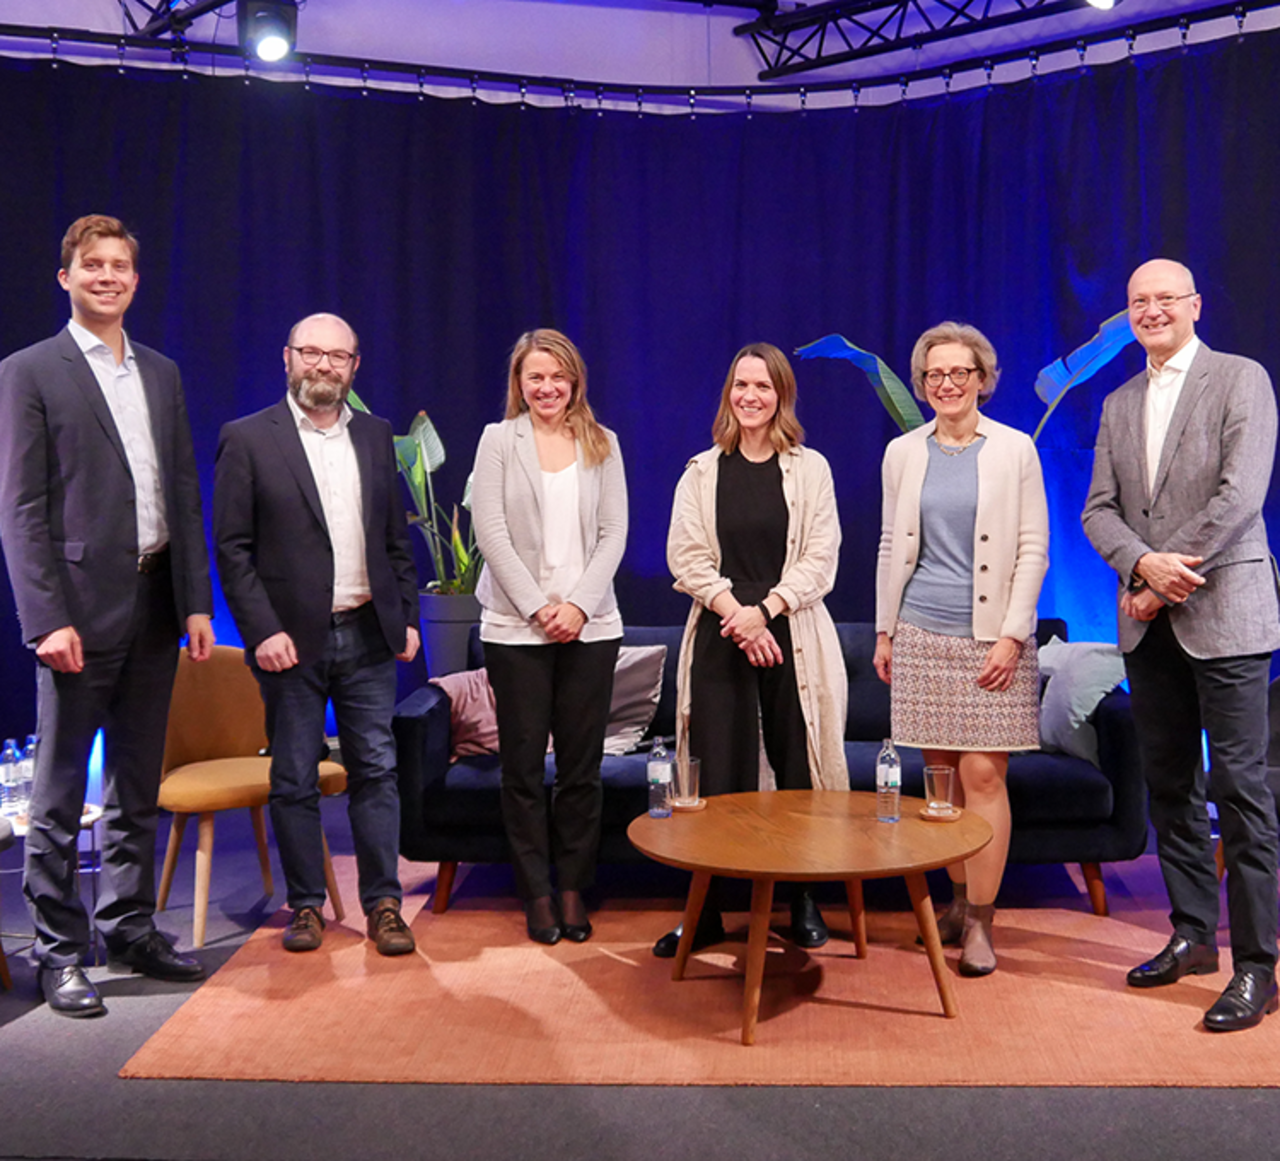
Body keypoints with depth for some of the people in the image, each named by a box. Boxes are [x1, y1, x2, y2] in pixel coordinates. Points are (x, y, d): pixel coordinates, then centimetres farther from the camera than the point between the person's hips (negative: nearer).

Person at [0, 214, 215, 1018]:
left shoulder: (163, 374, 14)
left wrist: (198, 602, 6)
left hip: (156, 603, 6)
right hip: (82, 605, -5)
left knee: (139, 786, 14)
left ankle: (131, 929, 26)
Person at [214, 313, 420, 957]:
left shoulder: (375, 435, 11)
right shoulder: (247, 439, -2)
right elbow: (232, 547, -5)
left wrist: (407, 615, 7)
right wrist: (262, 631, -13)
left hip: (367, 635, 3)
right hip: (292, 638, -3)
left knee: (376, 771, 5)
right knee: (293, 781, 6)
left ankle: (382, 903, 15)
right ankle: (305, 904, 20)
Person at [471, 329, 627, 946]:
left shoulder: (602, 444, 11)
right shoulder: (499, 440, 5)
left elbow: (613, 533, 5)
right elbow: (490, 532, -3)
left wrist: (579, 604, -9)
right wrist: (539, 607, -11)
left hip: (590, 627, 2)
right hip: (516, 627, -1)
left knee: (582, 765, 4)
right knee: (523, 766, 2)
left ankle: (574, 889, 17)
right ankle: (537, 893, 14)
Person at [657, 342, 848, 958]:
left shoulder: (810, 469, 6)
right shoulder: (703, 472, 8)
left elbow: (820, 558, -1)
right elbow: (686, 558, 1)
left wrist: (764, 609, -13)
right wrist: (735, 613, -11)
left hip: (793, 635, 0)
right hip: (720, 636, 1)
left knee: (798, 769, 3)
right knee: (716, 775, 0)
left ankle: (803, 902, 18)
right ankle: (705, 911, 10)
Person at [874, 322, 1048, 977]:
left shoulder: (1015, 450, 1)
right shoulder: (902, 453, 9)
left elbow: (1033, 549, -1)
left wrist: (1011, 636, -9)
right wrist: (884, 630, 11)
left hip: (989, 637, -3)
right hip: (921, 634, 3)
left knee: (983, 774, -5)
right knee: (941, 775, 7)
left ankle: (979, 923, 3)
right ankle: (959, 900, 22)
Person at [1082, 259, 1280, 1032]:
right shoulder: (1119, 404, 15)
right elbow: (1099, 509, 8)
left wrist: (1170, 577, -12)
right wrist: (1143, 564, -11)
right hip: (1148, 621, 6)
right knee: (1170, 786, 11)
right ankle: (1194, 937, 24)